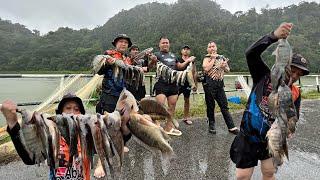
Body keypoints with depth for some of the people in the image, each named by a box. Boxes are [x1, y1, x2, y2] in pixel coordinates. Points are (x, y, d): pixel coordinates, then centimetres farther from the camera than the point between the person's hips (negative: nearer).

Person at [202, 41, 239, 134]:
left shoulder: (221, 57, 15)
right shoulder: (207, 58, 1)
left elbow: (228, 70, 20)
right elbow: (206, 68, -19)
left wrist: (224, 66, -1)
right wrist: (213, 58, -9)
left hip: (220, 84, 4)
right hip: (209, 84, -4)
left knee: (224, 106, 4)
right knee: (210, 106, 5)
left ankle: (231, 127, 9)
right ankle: (211, 125, 20)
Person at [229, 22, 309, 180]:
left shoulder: (295, 93, 2)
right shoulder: (264, 76, -10)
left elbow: (293, 117, 3)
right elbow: (251, 54, -24)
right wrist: (274, 36, -37)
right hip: (249, 137, -4)